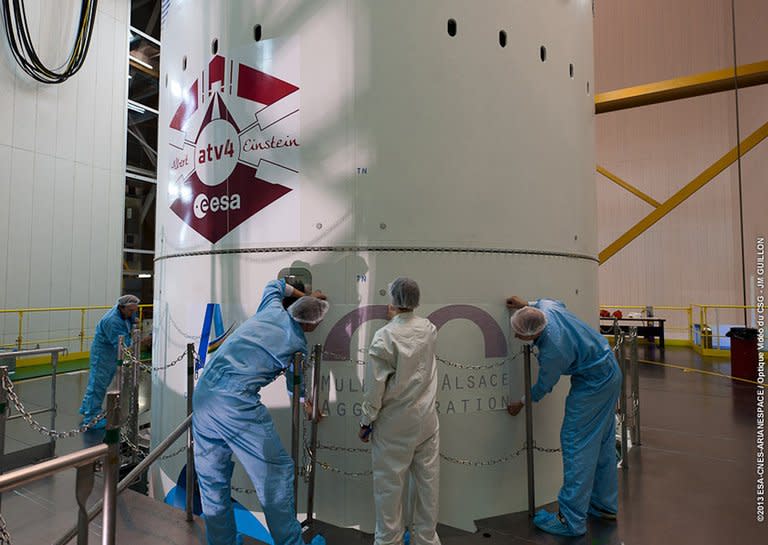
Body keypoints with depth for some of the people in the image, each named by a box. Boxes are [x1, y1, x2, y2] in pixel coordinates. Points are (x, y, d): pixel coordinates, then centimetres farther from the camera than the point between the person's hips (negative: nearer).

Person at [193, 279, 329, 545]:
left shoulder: (272, 310, 12)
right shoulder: (298, 345, 0)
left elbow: (274, 284, 35)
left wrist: (304, 296, 40)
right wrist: (306, 403, 37)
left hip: (202, 394, 8)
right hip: (237, 403, -7)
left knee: (212, 477, 18)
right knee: (275, 473, 6)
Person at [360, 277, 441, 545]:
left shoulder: (384, 336, -16)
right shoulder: (429, 329, -3)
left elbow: (375, 386, -13)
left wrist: (366, 421, -2)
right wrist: (400, 317, 31)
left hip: (394, 423, -4)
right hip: (426, 419, 5)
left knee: (389, 482, 10)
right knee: (427, 479, 15)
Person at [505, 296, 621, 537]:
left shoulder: (553, 351, -33)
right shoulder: (546, 306, -13)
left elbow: (544, 386, -13)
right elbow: (560, 303, 16)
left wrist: (521, 403, 4)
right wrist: (526, 305, 14)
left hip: (593, 385, -10)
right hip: (610, 372, 10)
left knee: (576, 443, -6)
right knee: (602, 442, 17)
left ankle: (572, 520, 0)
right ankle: (606, 505, 31)